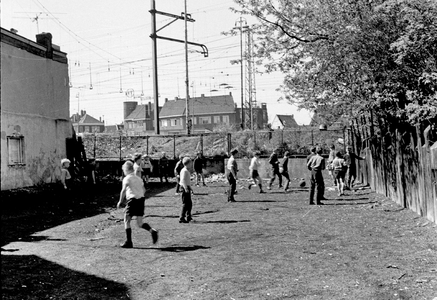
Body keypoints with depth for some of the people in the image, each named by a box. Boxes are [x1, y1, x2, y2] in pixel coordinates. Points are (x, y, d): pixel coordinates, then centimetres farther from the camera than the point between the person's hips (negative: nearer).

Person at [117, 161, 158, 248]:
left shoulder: (127, 178, -3)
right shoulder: (138, 178, 18)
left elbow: (123, 190, -14)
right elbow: (144, 190, 17)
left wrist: (120, 201, -6)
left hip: (132, 200, -6)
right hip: (141, 200, 6)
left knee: (127, 221, 7)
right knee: (140, 223, 8)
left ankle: (129, 242, 6)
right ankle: (152, 230, -16)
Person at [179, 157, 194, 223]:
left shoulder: (187, 171, 17)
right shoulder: (184, 171, -15)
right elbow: (183, 180, -24)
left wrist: (190, 188, 27)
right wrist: (186, 188, -28)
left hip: (187, 188, 10)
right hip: (185, 188, -10)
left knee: (189, 203, 16)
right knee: (185, 204, -8)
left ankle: (188, 217, 27)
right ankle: (182, 218, -5)